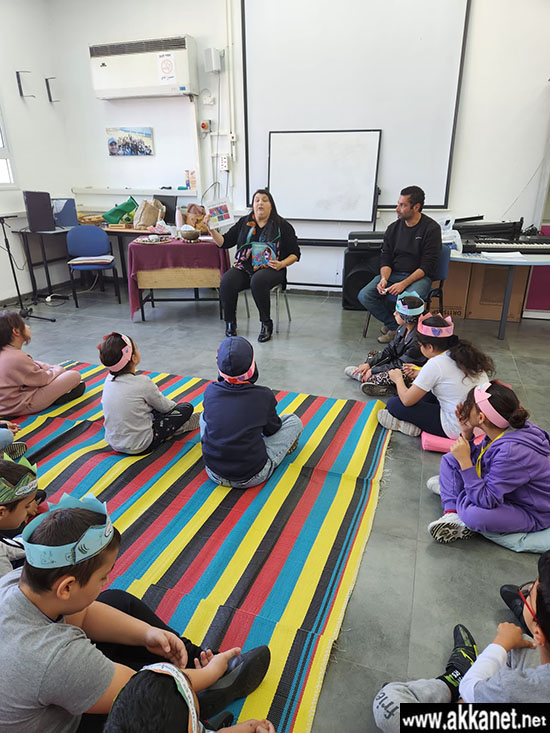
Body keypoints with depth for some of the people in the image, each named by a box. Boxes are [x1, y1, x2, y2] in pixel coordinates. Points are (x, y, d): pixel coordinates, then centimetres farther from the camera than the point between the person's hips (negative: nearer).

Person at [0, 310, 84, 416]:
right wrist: (58, 370, 3)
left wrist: (53, 368, 0)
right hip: (24, 406, -10)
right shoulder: (17, 358, -28)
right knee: (74, 376, -12)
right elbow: (42, 379, -16)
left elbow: (33, 365, 12)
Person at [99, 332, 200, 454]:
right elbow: (164, 406, -5)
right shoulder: (142, 382, -21)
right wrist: (175, 405, 17)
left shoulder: (109, 380, -2)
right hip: (140, 447, -7)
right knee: (187, 407, 1)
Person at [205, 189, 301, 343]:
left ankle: (266, 324, -19)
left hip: (270, 269, -3)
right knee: (226, 281, -28)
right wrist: (211, 229, -4)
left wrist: (282, 264, -12)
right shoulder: (244, 222, 16)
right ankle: (230, 322, -6)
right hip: (244, 268, 3)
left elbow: (295, 254, 7)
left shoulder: (283, 226, 7)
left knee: (258, 281, -37)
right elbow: (224, 242, 13)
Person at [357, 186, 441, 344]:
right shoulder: (393, 228, 7)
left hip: (419, 276, -5)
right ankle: (394, 326, -1)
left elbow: (428, 266, -11)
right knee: (364, 296, -18)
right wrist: (384, 279, -15)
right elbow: (385, 258, 7)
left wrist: (404, 284, -23)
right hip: (393, 273, 5)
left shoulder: (431, 229, -7)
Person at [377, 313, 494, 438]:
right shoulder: (465, 353, 0)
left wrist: (398, 379, 7)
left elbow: (407, 400, -12)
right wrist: (419, 373, 19)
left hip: (458, 428, -8)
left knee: (393, 404, -3)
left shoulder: (435, 365, -21)